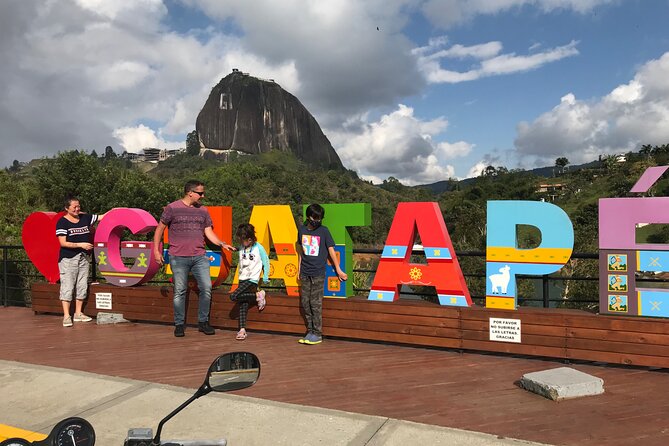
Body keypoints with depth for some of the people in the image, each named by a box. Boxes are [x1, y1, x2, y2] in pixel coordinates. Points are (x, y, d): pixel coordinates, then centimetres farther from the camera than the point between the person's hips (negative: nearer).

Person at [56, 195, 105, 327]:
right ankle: (66, 316, 0)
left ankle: (78, 313, 19)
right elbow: (63, 243, -12)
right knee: (67, 287, -4)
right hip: (68, 259, -5)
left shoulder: (85, 218, 7)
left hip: (84, 257, 5)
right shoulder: (62, 222, -6)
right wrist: (80, 245, -18)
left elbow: (103, 217, 6)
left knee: (82, 286, 9)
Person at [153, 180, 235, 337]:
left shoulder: (203, 211, 12)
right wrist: (156, 250, 0)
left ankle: (203, 322, 11)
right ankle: (179, 325, 14)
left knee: (206, 288, -3)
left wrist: (222, 244, -3)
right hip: (178, 258, -3)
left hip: (199, 257, 4)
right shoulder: (172, 208, 0)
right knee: (180, 291, 2)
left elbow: (209, 232, 12)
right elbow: (159, 229, 6)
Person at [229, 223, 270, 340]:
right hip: (242, 279, 6)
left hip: (252, 280, -6)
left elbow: (266, 262, 1)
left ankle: (258, 295, -9)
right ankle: (242, 329, 0)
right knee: (242, 305, -1)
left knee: (233, 296, -22)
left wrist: (265, 277, 2)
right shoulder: (241, 247, 7)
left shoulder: (258, 248, -8)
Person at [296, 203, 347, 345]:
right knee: (305, 302, 7)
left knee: (316, 303, -3)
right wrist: (299, 267, 15)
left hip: (318, 273, -4)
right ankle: (310, 331, 18)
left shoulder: (324, 231, -4)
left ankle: (317, 334, 5)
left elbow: (331, 250, -2)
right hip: (305, 273, 4)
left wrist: (338, 270, -2)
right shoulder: (302, 229, 6)